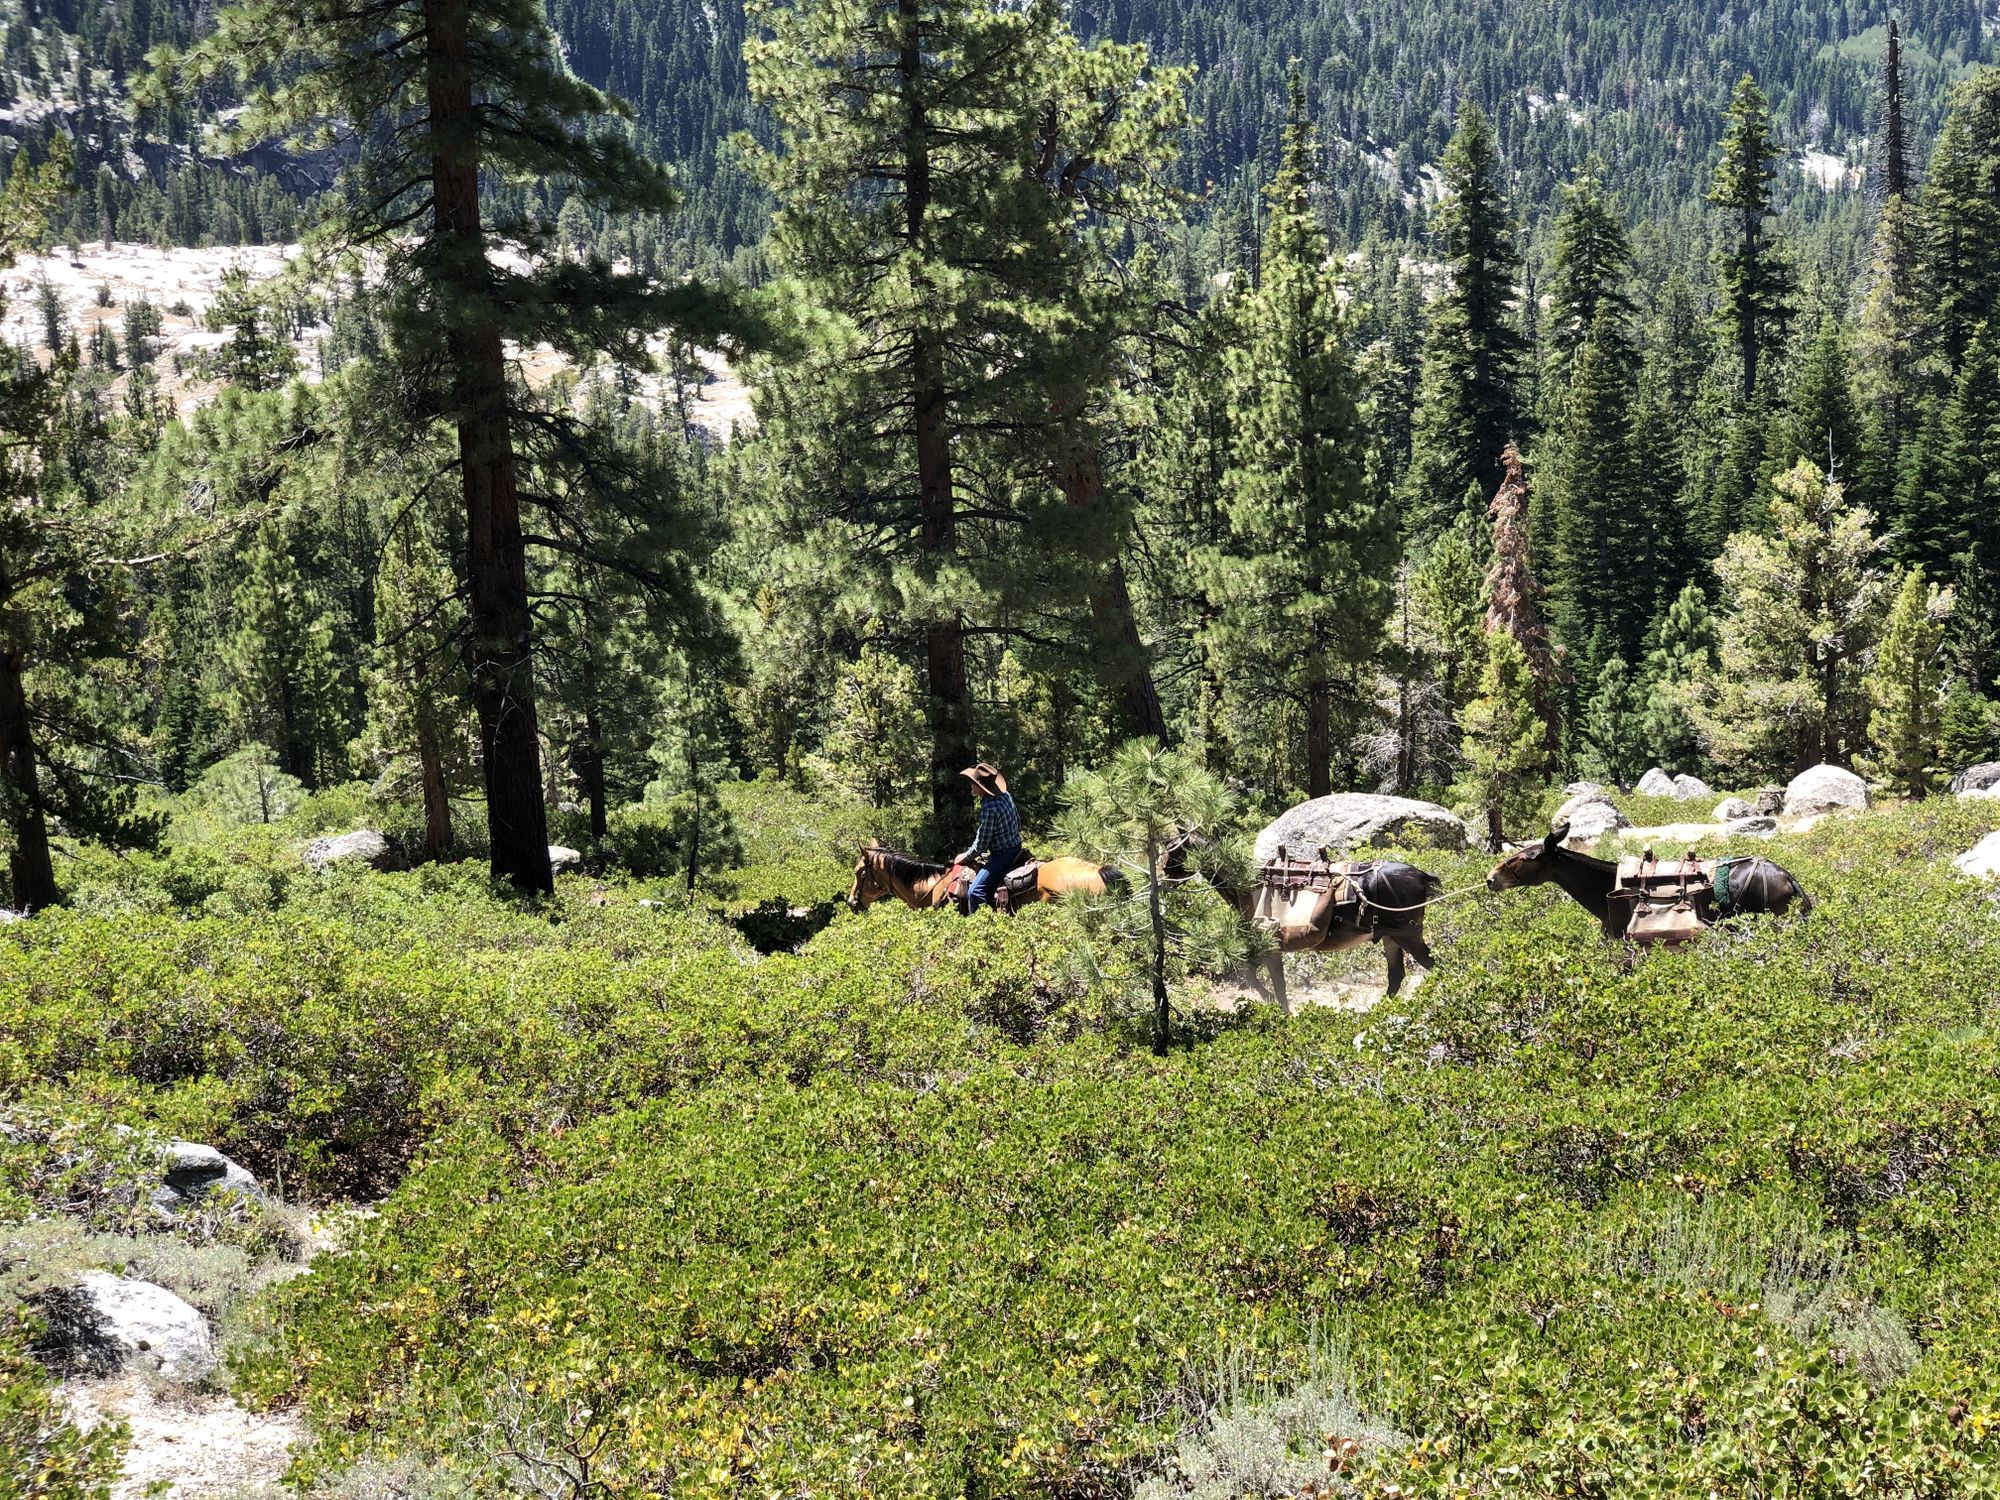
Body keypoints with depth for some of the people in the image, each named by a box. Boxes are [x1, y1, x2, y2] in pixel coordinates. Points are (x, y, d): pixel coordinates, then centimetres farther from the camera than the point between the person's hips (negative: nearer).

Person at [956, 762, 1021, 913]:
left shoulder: (989, 809, -27)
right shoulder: (1005, 795, -1)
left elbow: (981, 843, -17)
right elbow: (1018, 823, 13)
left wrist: (967, 856, 1)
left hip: (1002, 855, -10)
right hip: (1016, 847, 10)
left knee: (976, 891, -16)